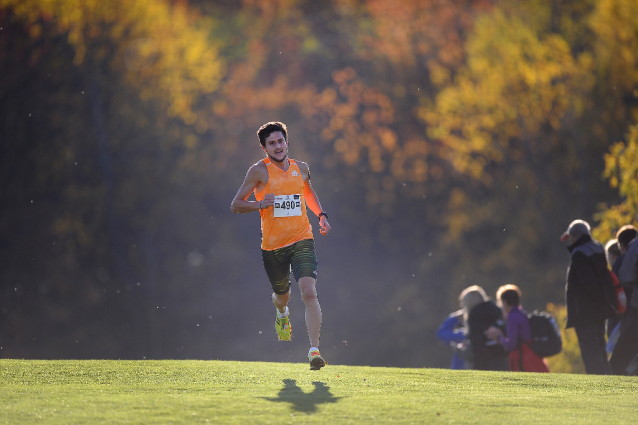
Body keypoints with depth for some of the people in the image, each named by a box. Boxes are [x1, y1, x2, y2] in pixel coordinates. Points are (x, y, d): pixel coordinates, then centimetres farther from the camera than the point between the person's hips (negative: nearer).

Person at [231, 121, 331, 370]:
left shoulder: (301, 169, 7)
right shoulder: (259, 171, -4)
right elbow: (235, 205, -3)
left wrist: (321, 216, 12)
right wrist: (259, 204, -21)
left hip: (301, 240, 0)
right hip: (272, 246, 0)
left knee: (309, 293, -19)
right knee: (282, 295, 19)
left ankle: (314, 350, -22)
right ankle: (282, 314, 58)